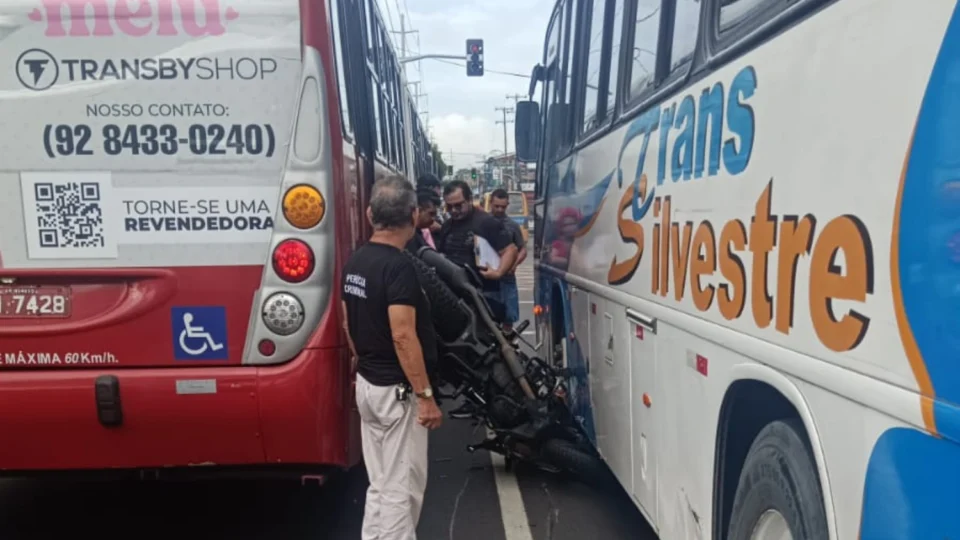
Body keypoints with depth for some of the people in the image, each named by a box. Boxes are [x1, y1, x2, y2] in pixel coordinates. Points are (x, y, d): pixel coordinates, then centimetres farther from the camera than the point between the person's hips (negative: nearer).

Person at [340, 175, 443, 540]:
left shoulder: (354, 262, 6)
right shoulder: (398, 266, -20)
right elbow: (403, 337, -25)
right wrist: (425, 395, -20)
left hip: (366, 384, 9)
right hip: (396, 389, -9)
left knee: (379, 484, 18)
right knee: (401, 488, 2)